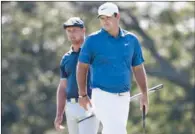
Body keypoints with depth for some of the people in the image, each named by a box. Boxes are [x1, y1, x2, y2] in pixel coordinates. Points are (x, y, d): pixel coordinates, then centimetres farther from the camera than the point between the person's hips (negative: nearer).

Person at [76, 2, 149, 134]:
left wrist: (144, 94, 3)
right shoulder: (93, 40, -4)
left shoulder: (131, 40, 6)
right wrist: (83, 94, -2)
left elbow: (138, 69, 10)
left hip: (123, 97, 4)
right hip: (102, 95, -4)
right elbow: (82, 67, 1)